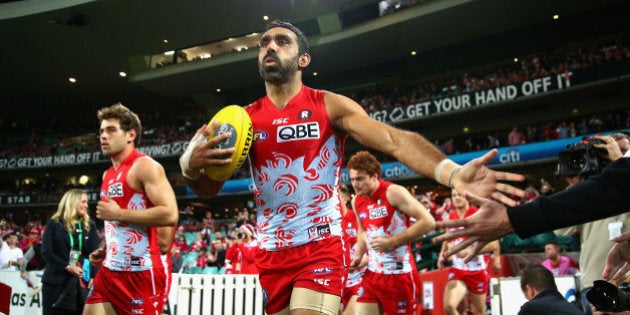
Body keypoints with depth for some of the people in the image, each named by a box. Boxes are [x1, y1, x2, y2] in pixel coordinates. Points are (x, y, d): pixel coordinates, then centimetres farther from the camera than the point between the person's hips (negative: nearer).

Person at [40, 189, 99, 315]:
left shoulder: (89, 225, 9)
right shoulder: (54, 223, 1)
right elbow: (46, 252, -6)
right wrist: (67, 267, -15)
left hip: (81, 281, 2)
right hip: (55, 281, -2)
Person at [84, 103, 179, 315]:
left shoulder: (145, 166, -11)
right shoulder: (108, 175, 16)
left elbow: (170, 215, -23)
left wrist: (118, 213, -19)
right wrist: (103, 250, 12)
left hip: (144, 271, -9)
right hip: (111, 269, 9)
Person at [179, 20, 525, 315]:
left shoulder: (330, 106, -4)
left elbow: (395, 140, -17)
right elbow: (208, 189, 2)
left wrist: (453, 173, -36)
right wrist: (192, 166, -23)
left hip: (321, 247, -4)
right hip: (270, 254, 4)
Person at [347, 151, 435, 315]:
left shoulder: (394, 193, -14)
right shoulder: (356, 202, 6)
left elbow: (428, 222, -18)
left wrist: (391, 241, -20)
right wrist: (358, 256, 6)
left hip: (399, 274, -6)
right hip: (372, 273, 6)